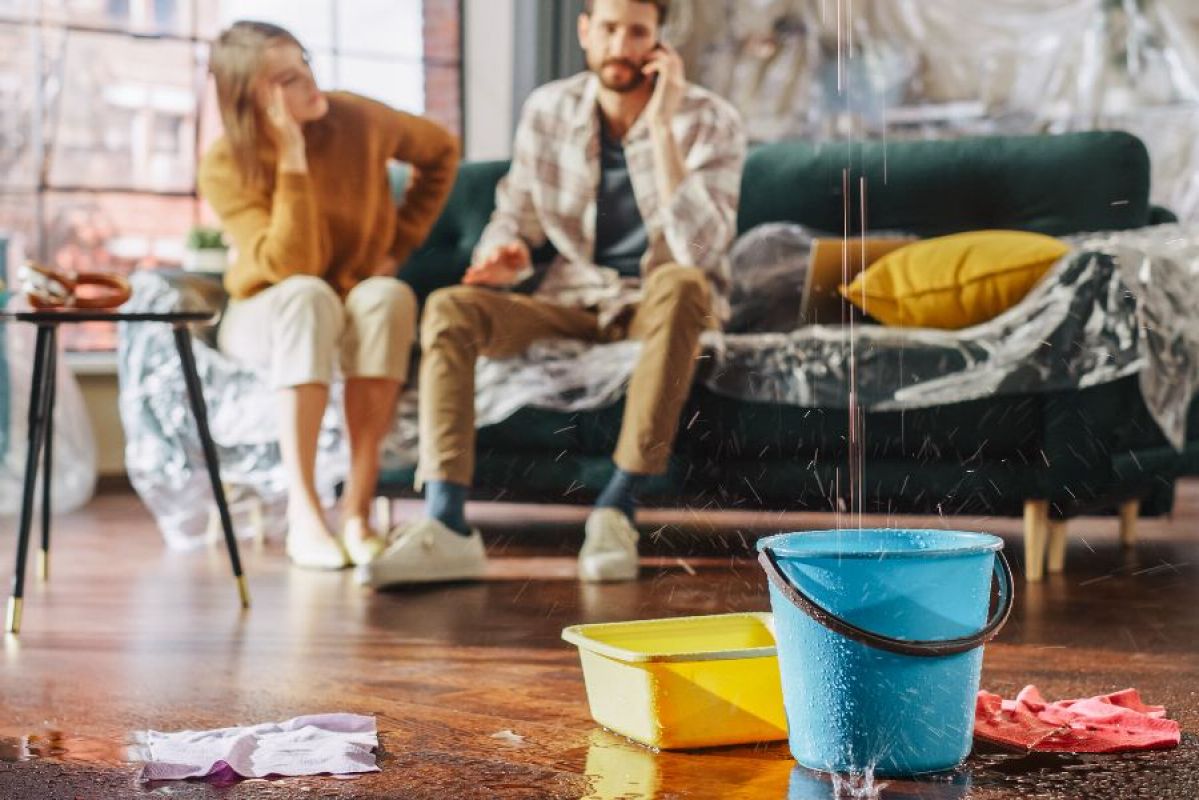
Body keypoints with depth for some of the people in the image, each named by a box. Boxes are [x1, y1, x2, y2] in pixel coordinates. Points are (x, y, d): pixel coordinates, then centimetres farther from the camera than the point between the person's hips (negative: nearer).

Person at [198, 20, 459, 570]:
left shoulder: (356, 121, -13)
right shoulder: (225, 167, -18)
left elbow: (441, 152, 7)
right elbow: (291, 266, -28)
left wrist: (399, 245, 0)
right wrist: (293, 161, -32)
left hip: (365, 313, 2)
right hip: (266, 318, -2)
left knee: (386, 295, -34)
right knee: (308, 294, -37)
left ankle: (357, 509, -37)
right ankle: (303, 514, -40)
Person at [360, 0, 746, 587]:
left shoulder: (709, 121, -12)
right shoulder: (549, 110, -1)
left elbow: (699, 251, -26)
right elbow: (516, 216, 8)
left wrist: (661, 125, -29)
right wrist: (503, 257, -17)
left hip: (657, 301, -3)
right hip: (574, 298, 3)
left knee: (679, 285, -39)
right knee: (449, 308, -21)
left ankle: (617, 509, -34)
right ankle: (446, 528, -35)